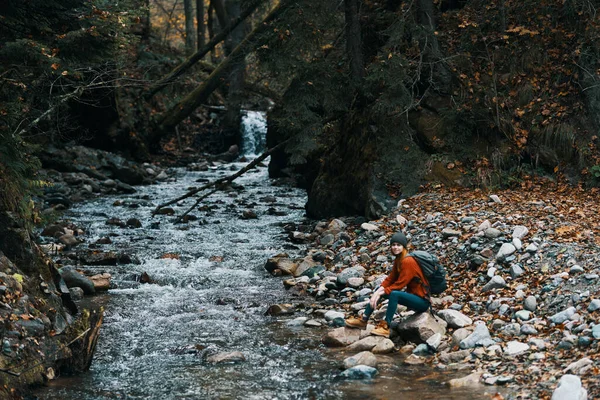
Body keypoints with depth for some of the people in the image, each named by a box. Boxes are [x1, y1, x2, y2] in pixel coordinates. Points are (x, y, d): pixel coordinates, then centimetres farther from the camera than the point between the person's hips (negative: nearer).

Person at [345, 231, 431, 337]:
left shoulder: (408, 261, -21)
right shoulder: (398, 260, 6)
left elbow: (399, 285, -23)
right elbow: (390, 279, 4)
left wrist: (380, 293, -21)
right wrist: (378, 291, -12)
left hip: (422, 301, -9)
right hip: (412, 295, 9)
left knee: (394, 294, -34)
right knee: (378, 290, 6)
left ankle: (386, 327, -29)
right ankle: (363, 320, 7)